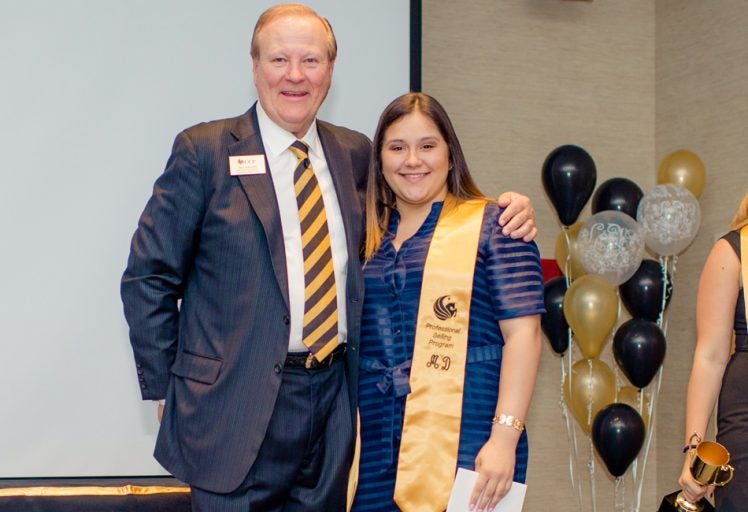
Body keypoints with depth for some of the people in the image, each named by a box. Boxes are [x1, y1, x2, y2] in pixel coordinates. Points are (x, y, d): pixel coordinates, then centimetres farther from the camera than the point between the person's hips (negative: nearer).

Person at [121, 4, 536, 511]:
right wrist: (166, 391, -4)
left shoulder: (355, 153, 9)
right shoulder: (205, 151, -4)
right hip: (239, 406, -4)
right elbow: (149, 277, -2)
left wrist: (502, 210, -2)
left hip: (336, 397, 4)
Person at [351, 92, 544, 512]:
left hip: (465, 443, -4)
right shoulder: (367, 236, 12)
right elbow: (352, 339, 15)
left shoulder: (491, 226, -1)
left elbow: (523, 335, -8)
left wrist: (504, 437, -15)